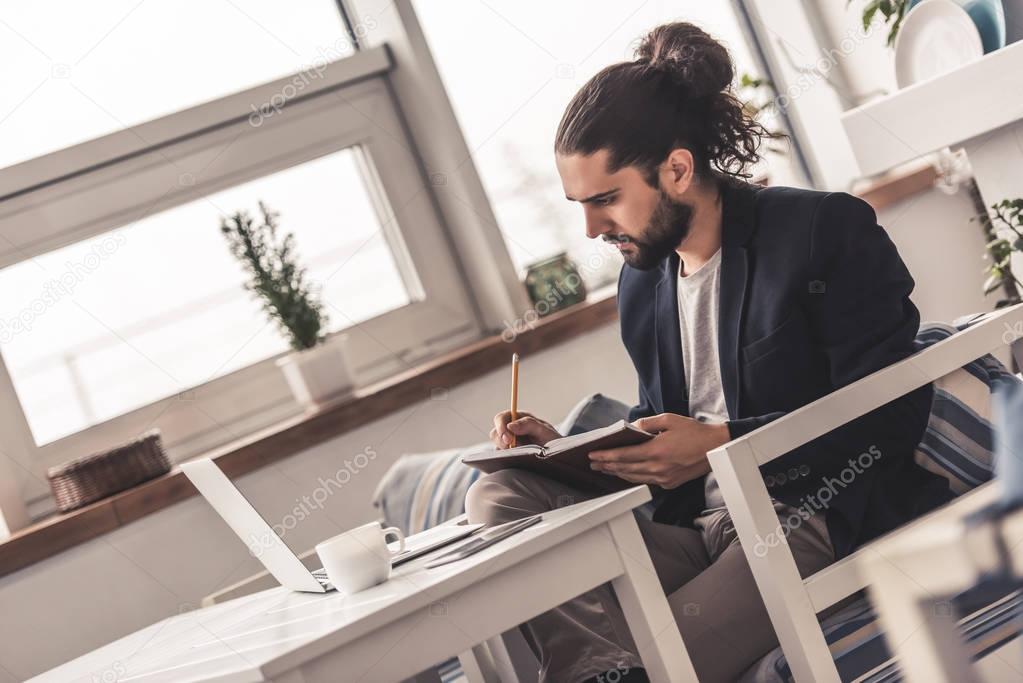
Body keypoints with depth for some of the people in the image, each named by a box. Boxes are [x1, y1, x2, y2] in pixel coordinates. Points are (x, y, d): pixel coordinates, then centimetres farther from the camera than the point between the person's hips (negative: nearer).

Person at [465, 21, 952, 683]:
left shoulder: (824, 228, -6)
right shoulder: (641, 281, 14)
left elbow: (892, 412, -12)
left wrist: (723, 444, -21)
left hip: (821, 522, -7)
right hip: (701, 533, 8)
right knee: (495, 495, -14)